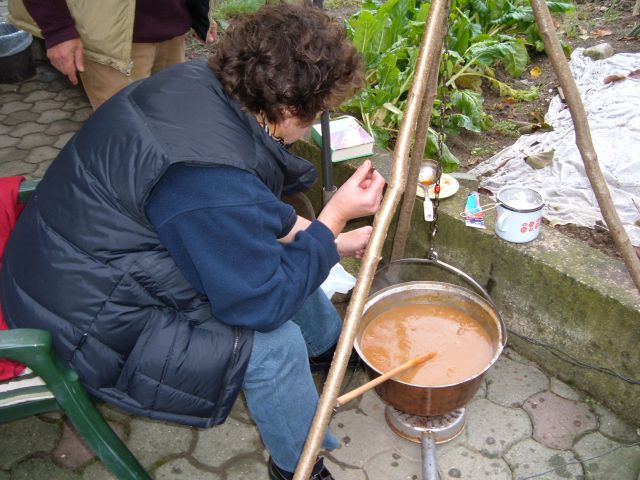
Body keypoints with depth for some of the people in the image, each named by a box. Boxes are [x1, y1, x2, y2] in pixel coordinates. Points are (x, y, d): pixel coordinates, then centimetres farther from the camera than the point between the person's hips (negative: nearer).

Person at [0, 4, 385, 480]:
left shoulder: (198, 80, -9)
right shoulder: (213, 182, -37)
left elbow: (257, 212, 6)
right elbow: (262, 303, -24)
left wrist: (329, 240, 6)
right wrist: (336, 214, -20)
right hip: (88, 322, -9)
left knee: (284, 254, 14)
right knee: (274, 344, -17)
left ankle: (330, 342, 42)